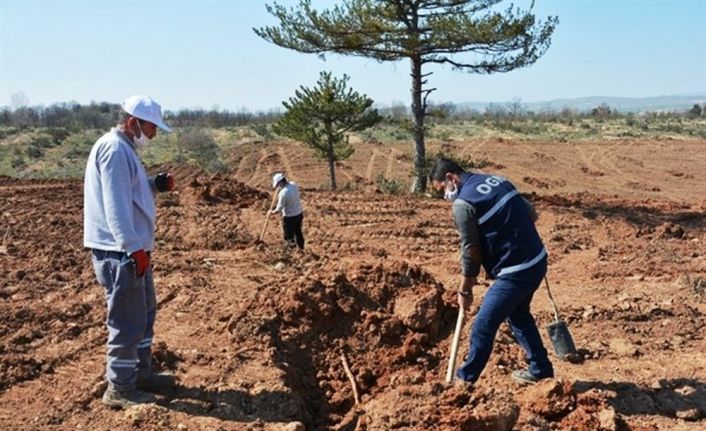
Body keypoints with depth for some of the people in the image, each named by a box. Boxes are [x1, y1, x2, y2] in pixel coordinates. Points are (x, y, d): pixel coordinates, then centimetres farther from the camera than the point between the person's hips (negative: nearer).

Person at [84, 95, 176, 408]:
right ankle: (119, 389, 10)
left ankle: (142, 374, 33)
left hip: (132, 251, 11)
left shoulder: (124, 148, 17)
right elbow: (115, 205, -23)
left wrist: (155, 185, 6)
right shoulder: (114, 149, -16)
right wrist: (134, 248, -26)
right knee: (128, 323, -2)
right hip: (121, 254, -11)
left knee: (144, 315, 20)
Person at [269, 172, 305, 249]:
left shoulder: (283, 193, -29)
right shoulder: (294, 184, -7)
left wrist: (273, 212, 1)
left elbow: (279, 208, -18)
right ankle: (301, 248, 40)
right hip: (299, 213, 8)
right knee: (298, 232, 25)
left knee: (289, 237, 10)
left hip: (290, 217, -8)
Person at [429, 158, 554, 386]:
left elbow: (470, 251, -9)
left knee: (483, 326, 2)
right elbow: (530, 211, 17)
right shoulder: (497, 180, 11)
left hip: (515, 272, -9)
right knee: (518, 315, 27)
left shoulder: (463, 203, -14)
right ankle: (540, 368, 37)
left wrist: (465, 290, 2)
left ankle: (465, 379, 14)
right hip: (537, 261, 9)